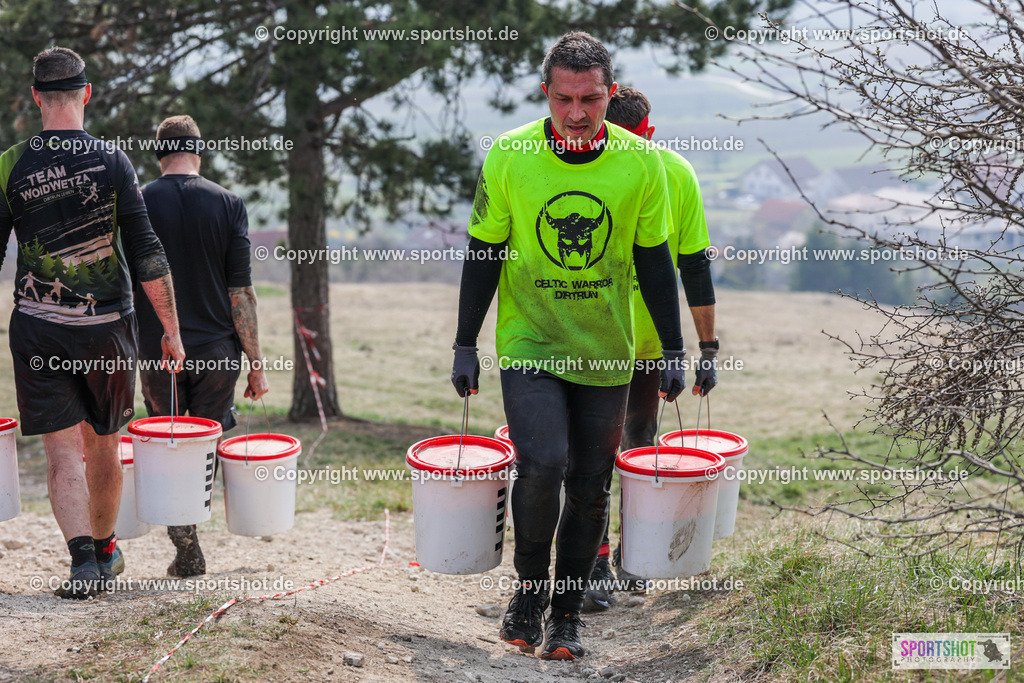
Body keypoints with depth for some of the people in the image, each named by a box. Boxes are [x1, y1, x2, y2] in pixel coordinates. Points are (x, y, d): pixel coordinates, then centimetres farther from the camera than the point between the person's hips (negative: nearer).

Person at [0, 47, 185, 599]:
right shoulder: (112, 162, -5)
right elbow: (146, 254, -7)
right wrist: (171, 330, -2)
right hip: (107, 326, 0)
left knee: (63, 451, 2)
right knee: (103, 445, 16)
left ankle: (83, 558, -13)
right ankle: (105, 551, 32)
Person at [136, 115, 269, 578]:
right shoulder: (229, 204, -2)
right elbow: (241, 291, -4)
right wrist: (256, 361, 0)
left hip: (157, 351, 0)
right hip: (217, 349, 0)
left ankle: (186, 551, 8)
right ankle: (189, 531, 19)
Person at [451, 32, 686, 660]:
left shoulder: (642, 163, -6)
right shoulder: (509, 156, -8)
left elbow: (654, 261, 3)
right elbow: (484, 254, 0)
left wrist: (674, 350, 2)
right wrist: (466, 345, 0)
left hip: (606, 352, 2)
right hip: (529, 344, -1)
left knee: (590, 489, 7)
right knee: (542, 465, -18)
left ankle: (567, 613, 24)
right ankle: (529, 589, 8)